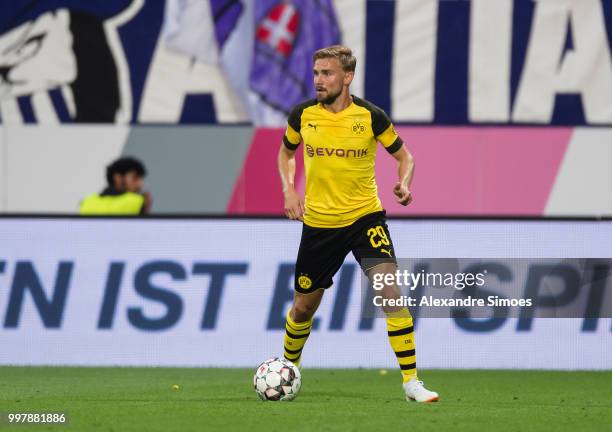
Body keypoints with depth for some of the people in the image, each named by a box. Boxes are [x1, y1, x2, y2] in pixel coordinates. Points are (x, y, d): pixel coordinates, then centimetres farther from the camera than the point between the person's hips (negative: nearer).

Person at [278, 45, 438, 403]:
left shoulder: (371, 116, -8)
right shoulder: (303, 115, -3)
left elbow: (404, 156, 6)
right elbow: (286, 152, 17)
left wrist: (404, 184, -15)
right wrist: (289, 189, 0)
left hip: (365, 217, -2)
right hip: (319, 222, 2)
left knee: (390, 290, -20)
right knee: (304, 307, 11)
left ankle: (412, 381, -16)